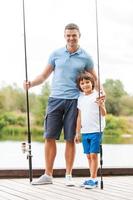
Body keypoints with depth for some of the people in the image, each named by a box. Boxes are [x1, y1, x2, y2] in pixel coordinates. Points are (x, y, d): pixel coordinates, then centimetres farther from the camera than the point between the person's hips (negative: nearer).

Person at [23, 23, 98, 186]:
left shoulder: (85, 58, 5)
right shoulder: (56, 54, 9)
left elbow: (94, 79, 12)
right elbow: (44, 75, 13)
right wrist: (31, 84, -4)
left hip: (74, 101, -1)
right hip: (55, 99, 2)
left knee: (70, 139, 0)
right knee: (50, 137, -1)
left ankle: (68, 176, 11)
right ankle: (48, 175, 7)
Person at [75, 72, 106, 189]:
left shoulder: (98, 96, -5)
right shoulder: (81, 98, 12)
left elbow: (103, 114, -10)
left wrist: (101, 105, -30)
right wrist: (78, 132, 15)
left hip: (96, 131, -6)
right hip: (85, 131, 6)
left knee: (93, 155, -8)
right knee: (88, 156, 8)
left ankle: (93, 179, -5)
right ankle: (93, 179, 15)